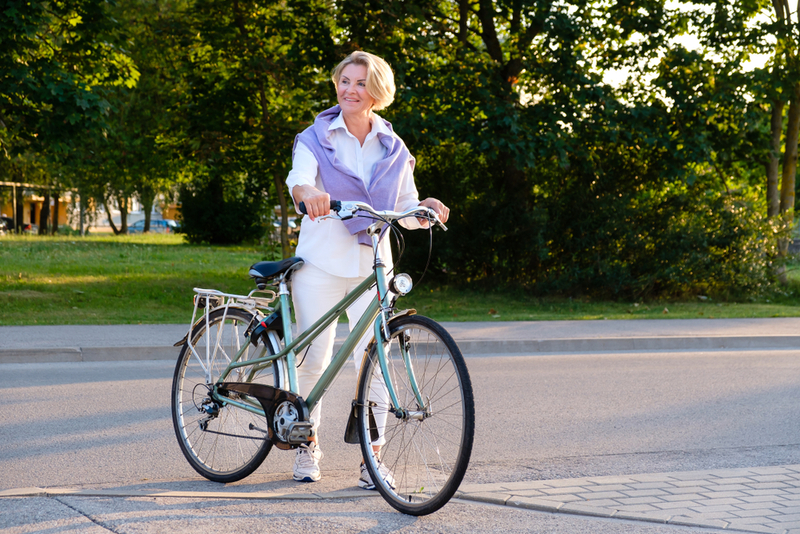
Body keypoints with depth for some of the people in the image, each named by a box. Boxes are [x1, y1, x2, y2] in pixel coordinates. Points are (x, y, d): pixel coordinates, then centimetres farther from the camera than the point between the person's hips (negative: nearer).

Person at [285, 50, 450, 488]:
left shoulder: (393, 149, 10)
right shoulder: (316, 139, 3)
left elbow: (405, 210, 11)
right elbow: (299, 177, -17)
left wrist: (426, 210, -13)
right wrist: (309, 194, -41)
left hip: (371, 262, 2)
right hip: (321, 259, -1)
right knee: (315, 357, -1)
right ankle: (307, 444, 21)